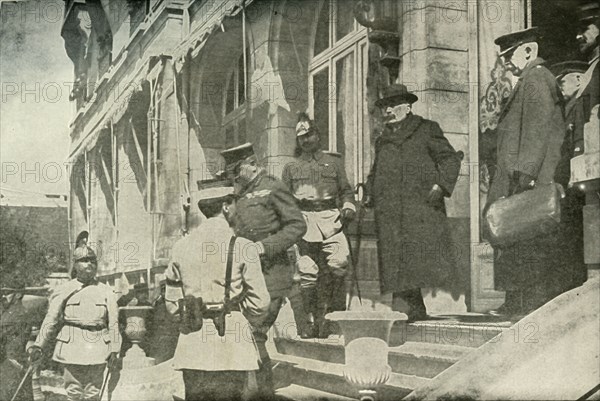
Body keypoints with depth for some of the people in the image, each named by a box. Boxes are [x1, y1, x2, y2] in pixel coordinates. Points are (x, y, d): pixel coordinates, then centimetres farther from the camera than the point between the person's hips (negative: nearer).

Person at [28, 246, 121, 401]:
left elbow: (113, 323, 7)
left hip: (97, 351, 1)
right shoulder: (63, 291, 6)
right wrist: (38, 345, -10)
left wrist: (114, 350, 1)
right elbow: (51, 320, 0)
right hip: (72, 348, -1)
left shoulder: (106, 291, 9)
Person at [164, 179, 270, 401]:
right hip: (231, 349, -3)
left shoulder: (181, 246, 4)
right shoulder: (243, 247, -8)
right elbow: (259, 303, -6)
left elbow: (172, 301, 9)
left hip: (192, 348, 4)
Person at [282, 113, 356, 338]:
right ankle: (311, 320, 5)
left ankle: (333, 310, -3)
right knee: (307, 272, -5)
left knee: (340, 262, -20)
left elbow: (346, 189, 19)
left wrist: (348, 207, 1)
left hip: (330, 218, 0)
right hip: (304, 220, 0)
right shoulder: (291, 167, 20)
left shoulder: (334, 161, 20)